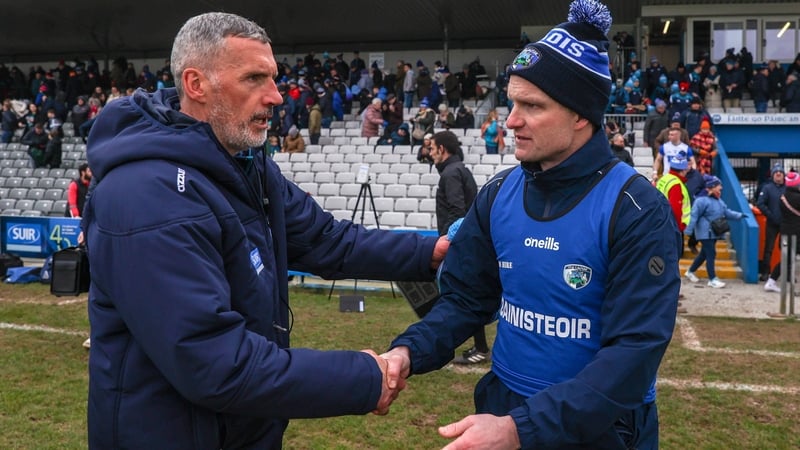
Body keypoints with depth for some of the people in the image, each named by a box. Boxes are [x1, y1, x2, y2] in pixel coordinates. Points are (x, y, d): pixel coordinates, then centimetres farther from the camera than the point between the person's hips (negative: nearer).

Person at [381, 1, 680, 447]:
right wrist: (410, 350, -16)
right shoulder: (498, 196, -3)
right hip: (502, 405, 5)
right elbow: (466, 298, 3)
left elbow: (635, 349, -23)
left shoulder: (636, 211, -19)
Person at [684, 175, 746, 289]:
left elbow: (727, 213, 21)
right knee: (711, 254, -9)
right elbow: (694, 216, -20)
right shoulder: (702, 200, -17)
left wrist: (740, 215, 10)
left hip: (714, 233, 9)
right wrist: (689, 230, -23)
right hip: (705, 233, -9)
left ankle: (690, 271, 30)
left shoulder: (719, 201, 13)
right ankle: (712, 279, -3)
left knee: (704, 254, 15)